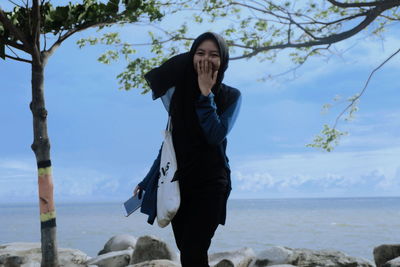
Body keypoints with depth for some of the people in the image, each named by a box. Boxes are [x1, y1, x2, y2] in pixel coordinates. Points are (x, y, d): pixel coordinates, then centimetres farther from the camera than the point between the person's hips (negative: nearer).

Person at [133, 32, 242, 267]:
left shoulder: (231, 96, -1)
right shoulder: (178, 90, 6)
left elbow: (215, 136, -17)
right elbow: (170, 139, 11)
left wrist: (206, 93, -13)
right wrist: (147, 181, 11)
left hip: (210, 182, -3)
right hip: (177, 180, 3)